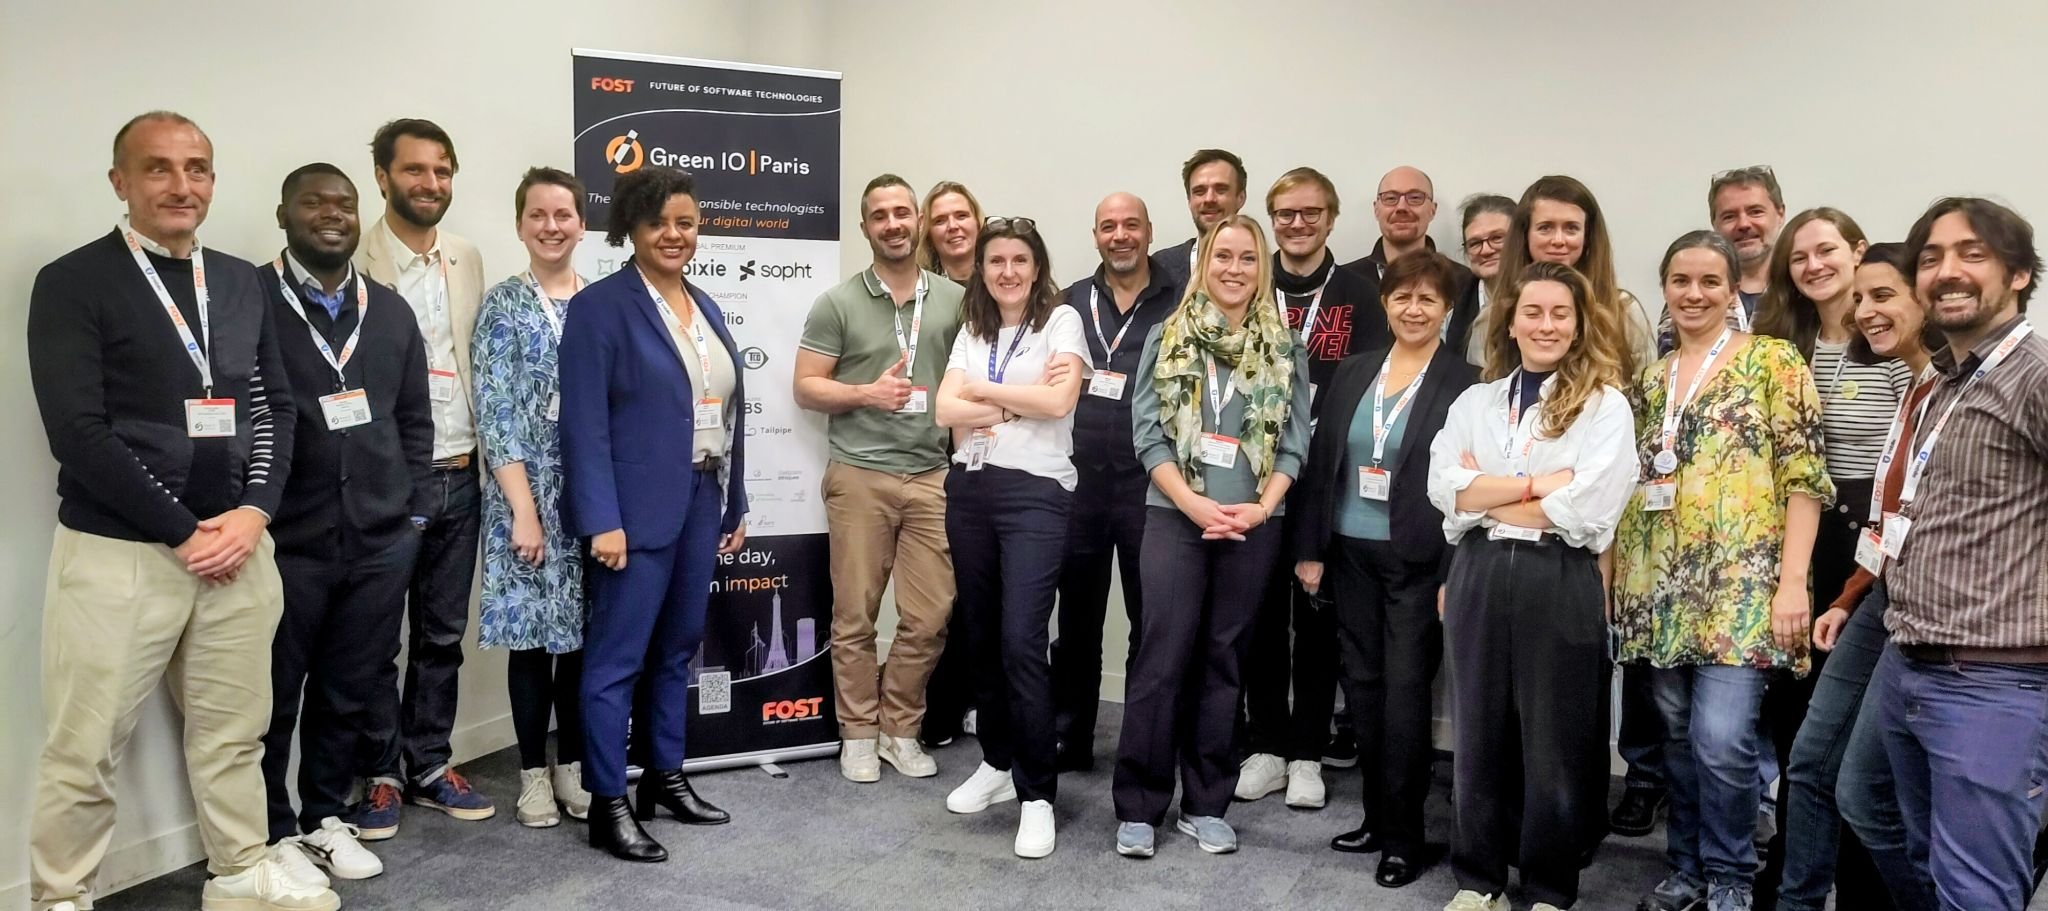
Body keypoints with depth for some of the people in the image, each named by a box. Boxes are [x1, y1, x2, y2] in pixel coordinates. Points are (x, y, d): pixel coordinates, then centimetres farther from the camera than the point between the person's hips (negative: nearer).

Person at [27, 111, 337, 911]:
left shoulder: (241, 282, 11)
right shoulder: (73, 283, -5)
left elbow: (276, 407, 10)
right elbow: (77, 432, -12)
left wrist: (253, 513, -5)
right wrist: (183, 531, -13)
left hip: (238, 544, 5)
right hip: (118, 551, -4)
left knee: (234, 729, 15)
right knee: (84, 748, 4)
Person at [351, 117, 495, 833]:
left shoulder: (467, 260, 10)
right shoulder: (354, 262, -9)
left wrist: (473, 448, 9)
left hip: (458, 476, 5)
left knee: (443, 634, 14)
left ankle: (429, 766, 27)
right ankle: (378, 775, 21)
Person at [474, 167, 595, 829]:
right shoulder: (502, 305, -1)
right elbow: (494, 414, -6)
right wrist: (524, 507, -13)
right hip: (525, 490, -3)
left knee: (584, 628, 8)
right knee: (532, 629, 4)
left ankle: (574, 763, 22)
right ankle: (534, 771, 17)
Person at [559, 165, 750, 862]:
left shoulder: (705, 307, 13)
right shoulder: (600, 306, -9)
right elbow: (585, 423, -14)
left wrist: (735, 504, 12)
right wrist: (602, 519, -20)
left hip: (702, 503, 8)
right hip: (639, 508, -7)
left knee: (679, 648, 16)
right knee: (618, 657, -1)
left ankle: (666, 778, 29)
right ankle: (608, 804, 9)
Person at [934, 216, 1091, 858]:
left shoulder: (1061, 321, 1)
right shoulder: (972, 331, 14)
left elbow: (1059, 401, -14)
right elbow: (946, 411, 1)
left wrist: (981, 390, -3)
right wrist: (1021, 402, -11)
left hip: (1035, 492, -5)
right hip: (969, 489, 6)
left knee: (1022, 641, -12)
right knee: (979, 635, 11)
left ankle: (1038, 793, -3)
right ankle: (998, 762, 27)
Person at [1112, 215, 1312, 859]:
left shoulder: (1285, 349, 7)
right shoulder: (1167, 337, 3)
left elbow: (1293, 441, 4)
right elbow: (1148, 431, -2)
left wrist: (1261, 508, -11)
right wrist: (1194, 503, -13)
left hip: (1252, 526, 2)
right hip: (1174, 518, -2)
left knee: (1223, 660, 8)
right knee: (1162, 658, -3)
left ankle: (1205, 805, 19)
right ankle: (1138, 806, 8)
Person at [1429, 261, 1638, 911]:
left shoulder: (1605, 404, 0)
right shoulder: (1474, 403, 11)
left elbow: (1586, 509, -12)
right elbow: (1444, 488, -3)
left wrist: (1486, 496, -6)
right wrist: (1539, 482, -11)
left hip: (1561, 584, -3)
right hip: (1478, 579, 3)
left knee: (1555, 745, 7)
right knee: (1479, 735, 11)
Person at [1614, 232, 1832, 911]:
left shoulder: (1774, 361, 0)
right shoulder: (1650, 381, 14)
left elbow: (1804, 477, -6)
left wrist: (1792, 582, -13)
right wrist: (1616, 578, 10)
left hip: (1743, 581, -5)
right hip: (1661, 585, 5)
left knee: (1723, 740, -11)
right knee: (1678, 736, 11)